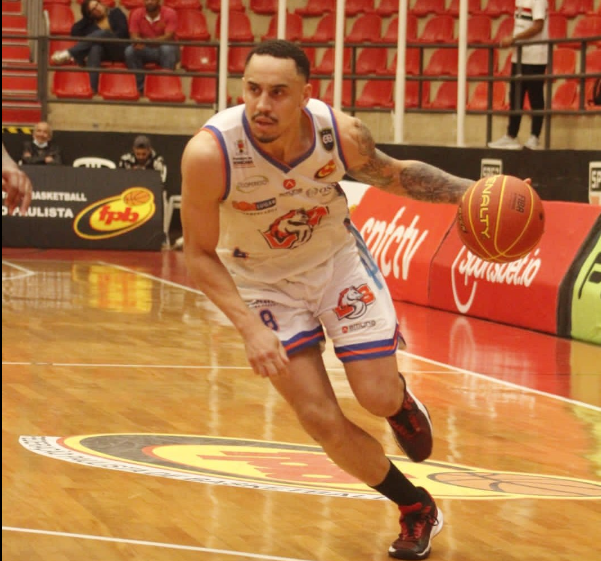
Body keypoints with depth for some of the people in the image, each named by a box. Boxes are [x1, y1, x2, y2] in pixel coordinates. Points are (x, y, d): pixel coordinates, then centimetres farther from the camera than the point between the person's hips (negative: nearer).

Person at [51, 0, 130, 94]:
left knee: (103, 33, -31)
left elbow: (123, 32, -1)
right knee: (95, 48, -36)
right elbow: (75, 32, 7)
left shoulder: (115, 13, 14)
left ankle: (68, 54, -40)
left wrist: (106, 40, -13)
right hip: (104, 52, 2)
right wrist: (86, 18, 10)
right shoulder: (90, 23, 21)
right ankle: (92, 88, -56)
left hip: (120, 50, -2)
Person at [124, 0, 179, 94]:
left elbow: (168, 37, -25)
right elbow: (134, 36, -11)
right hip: (146, 50, 3)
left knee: (167, 49, -37)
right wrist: (140, 42, -37)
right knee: (130, 51, -25)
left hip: (167, 50, -3)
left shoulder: (170, 13, -15)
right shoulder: (137, 14, -6)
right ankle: (141, 87, -19)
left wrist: (148, 41, -43)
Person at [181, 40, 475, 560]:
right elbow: (200, 254, -19)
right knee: (323, 422, -5)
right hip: (265, 281, -1)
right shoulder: (209, 152, -32)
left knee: (379, 398, -7)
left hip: (337, 259, 1)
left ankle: (402, 400, 33)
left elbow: (396, 175, -2)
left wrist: (470, 192, -17)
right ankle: (417, 510, 18)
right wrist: (251, 329, -28)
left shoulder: (340, 133, -25)